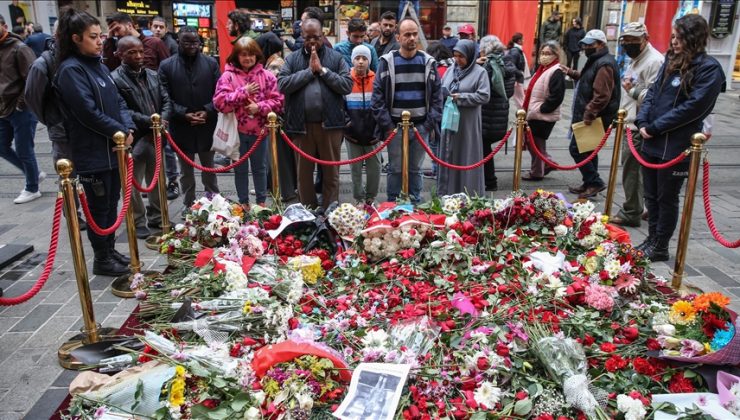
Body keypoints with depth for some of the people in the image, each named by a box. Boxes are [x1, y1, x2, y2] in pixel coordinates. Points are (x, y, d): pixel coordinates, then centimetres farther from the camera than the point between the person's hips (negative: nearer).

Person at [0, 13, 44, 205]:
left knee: (24, 151, 1)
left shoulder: (19, 48, -12)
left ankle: (32, 188, 17)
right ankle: (34, 173, 30)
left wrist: (22, 103, -16)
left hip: (22, 110, -8)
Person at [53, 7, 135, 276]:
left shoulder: (98, 65, 12)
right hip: (92, 153, -8)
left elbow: (118, 101, 11)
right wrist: (120, 131, -12)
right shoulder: (70, 70, -14)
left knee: (111, 203, 16)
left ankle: (110, 250, 30)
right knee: (99, 207, 3)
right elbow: (88, 112, -20)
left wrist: (128, 128, -5)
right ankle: (102, 259, 16)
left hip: (113, 148, 8)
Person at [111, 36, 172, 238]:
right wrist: (149, 121, -20)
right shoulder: (115, 79, -12)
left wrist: (162, 119, -11)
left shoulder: (152, 75, 9)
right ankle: (138, 223, 20)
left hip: (155, 137, 6)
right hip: (133, 140, -6)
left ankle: (156, 217, 32)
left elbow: (166, 100, 7)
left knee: (157, 181, 17)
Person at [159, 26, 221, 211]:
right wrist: (183, 114, -16)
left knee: (209, 170, 14)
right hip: (181, 128, -1)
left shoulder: (211, 63, 1)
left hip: (206, 126, 1)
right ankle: (188, 207, 24)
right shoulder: (166, 66, -2)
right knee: (186, 173, 12)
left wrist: (207, 111, -13)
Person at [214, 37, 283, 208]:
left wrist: (259, 107, -16)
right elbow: (219, 102, -14)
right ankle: (243, 203, 23)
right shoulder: (228, 76, -5)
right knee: (241, 169, 10)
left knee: (260, 168, 13)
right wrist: (243, 92, -16)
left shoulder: (267, 76, 0)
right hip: (237, 131, -1)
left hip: (259, 130, 1)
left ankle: (262, 202, 26)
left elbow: (277, 101, -1)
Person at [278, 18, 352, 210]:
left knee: (331, 172, 5)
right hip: (301, 124, 1)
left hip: (330, 123, -1)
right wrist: (309, 70, -9)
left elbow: (347, 85, -5)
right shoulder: (292, 59, 7)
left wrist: (322, 70, -9)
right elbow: (282, 85, -7)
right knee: (304, 171, 10)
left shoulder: (336, 57, 5)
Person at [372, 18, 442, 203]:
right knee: (395, 169, 6)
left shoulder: (428, 62, 5)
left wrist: (431, 122, -3)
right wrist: (386, 124, -9)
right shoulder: (387, 62, -1)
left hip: (421, 126, 2)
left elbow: (437, 94, 6)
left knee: (415, 169, 12)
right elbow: (377, 95, -3)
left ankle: (415, 205, 23)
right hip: (395, 125, -2)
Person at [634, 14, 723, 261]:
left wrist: (655, 127, -16)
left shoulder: (709, 68, -10)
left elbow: (693, 107, -17)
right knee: (651, 195, 15)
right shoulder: (671, 61, 12)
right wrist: (643, 121, -5)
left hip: (676, 147, -7)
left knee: (667, 198, 6)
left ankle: (660, 247, 19)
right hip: (652, 142, 7)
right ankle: (652, 239, 30)